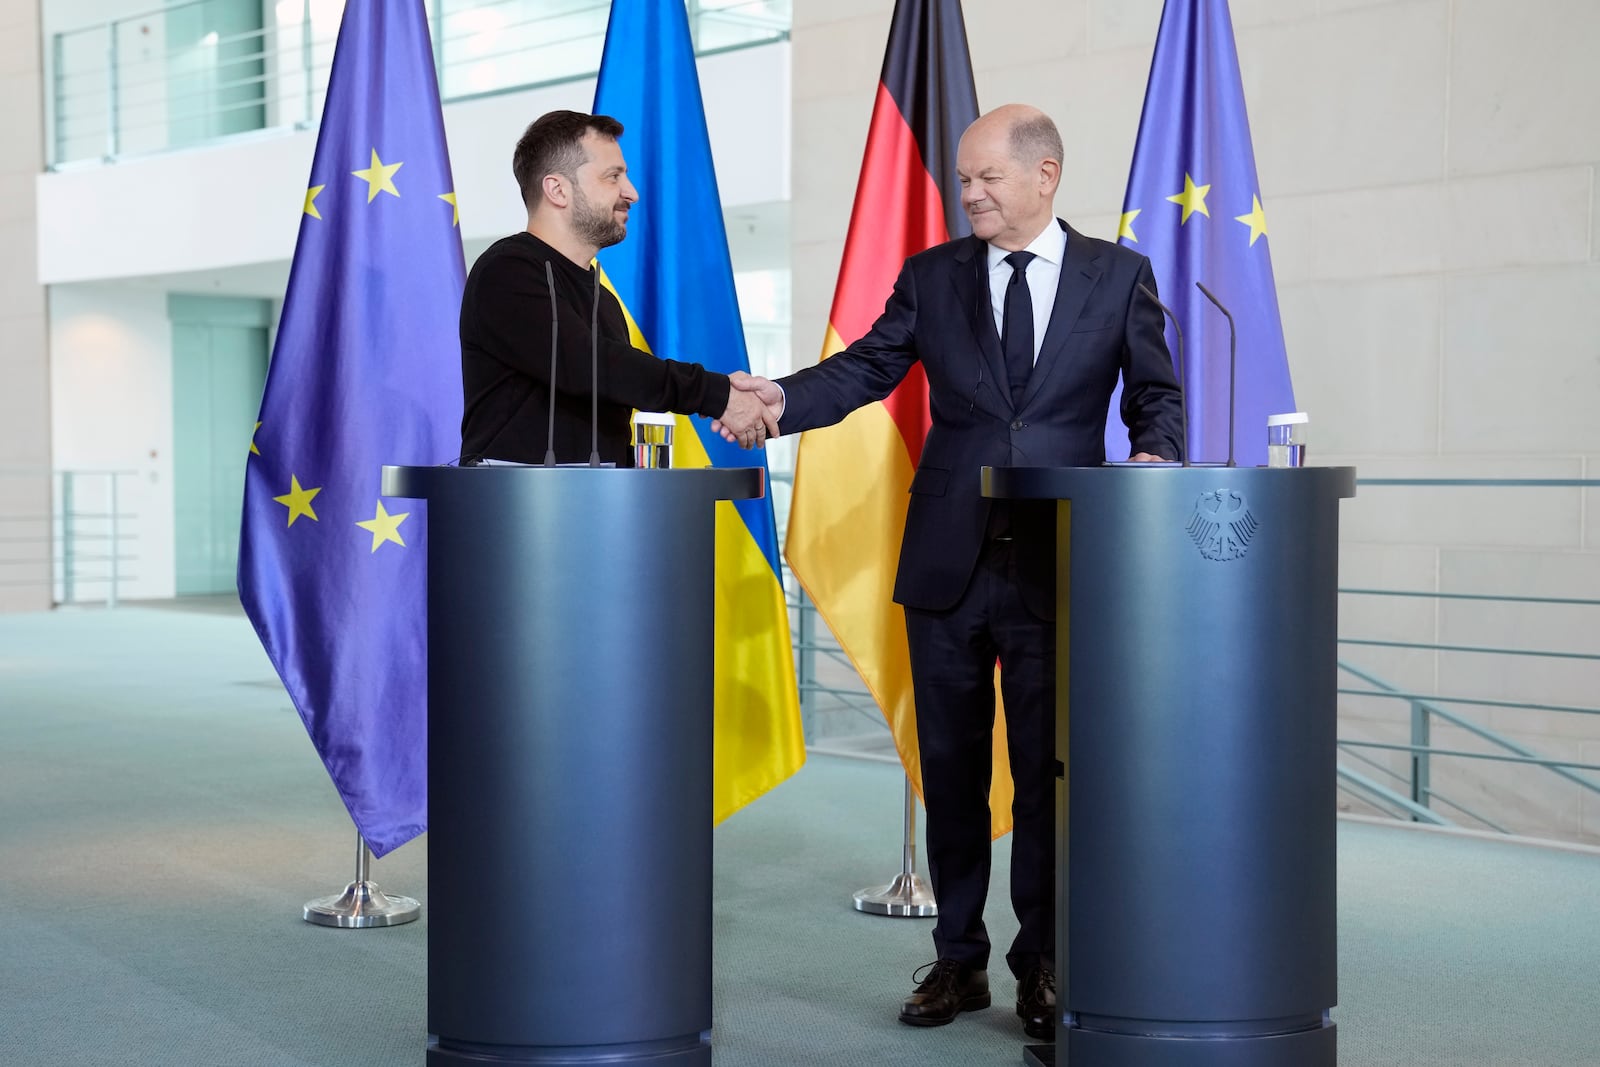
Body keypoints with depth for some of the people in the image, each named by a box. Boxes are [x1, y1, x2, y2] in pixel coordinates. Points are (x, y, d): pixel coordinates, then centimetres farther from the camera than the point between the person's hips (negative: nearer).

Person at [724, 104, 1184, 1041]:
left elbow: (1156, 391, 6)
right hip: (949, 563, 2)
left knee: (1047, 771, 4)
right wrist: (780, 398, -17)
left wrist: (1156, 453, -15)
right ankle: (959, 961, 21)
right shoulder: (933, 276, 7)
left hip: (1058, 565, -2)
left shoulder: (1119, 275, 4)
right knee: (951, 769, 9)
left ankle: (1043, 966, 17)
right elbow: (866, 369, 0)